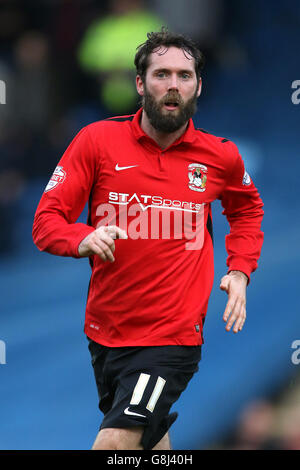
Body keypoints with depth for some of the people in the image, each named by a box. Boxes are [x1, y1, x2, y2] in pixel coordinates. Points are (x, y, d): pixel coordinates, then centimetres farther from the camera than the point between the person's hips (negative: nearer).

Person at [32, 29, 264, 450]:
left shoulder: (221, 156, -1)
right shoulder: (98, 140, -5)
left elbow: (248, 210, 21)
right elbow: (46, 221, -5)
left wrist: (240, 272, 6)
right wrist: (84, 239, -26)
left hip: (173, 336, -2)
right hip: (104, 331, 2)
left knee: (114, 443, -21)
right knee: (151, 437, 22)